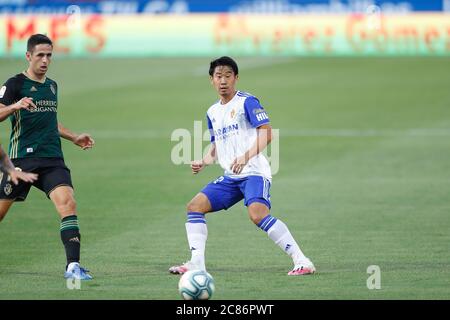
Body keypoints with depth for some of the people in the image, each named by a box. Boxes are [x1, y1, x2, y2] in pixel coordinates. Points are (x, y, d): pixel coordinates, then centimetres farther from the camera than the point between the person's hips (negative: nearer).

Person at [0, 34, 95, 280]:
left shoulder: (52, 86, 17)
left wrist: (73, 138, 28)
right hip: (22, 158, -4)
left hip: (53, 160, 4)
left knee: (67, 203, -18)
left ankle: (73, 265, -22)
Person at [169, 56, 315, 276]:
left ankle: (302, 262, -27)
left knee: (257, 213, -29)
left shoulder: (246, 102, -5)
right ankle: (196, 264, -1)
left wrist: (246, 157, -26)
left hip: (254, 173, -8)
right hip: (230, 177, 8)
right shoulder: (212, 112, 18)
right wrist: (203, 162, 7)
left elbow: (266, 133, -13)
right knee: (195, 206, -2)